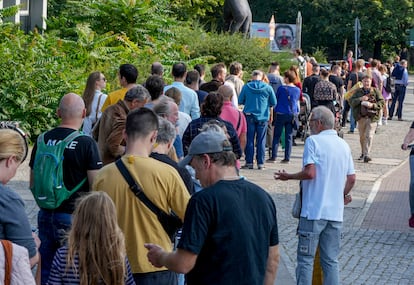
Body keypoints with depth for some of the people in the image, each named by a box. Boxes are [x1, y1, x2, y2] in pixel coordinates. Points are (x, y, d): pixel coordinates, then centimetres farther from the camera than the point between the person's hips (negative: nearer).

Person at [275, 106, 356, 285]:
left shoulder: (313, 141, -7)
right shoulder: (343, 145, 12)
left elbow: (310, 173, -17)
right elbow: (351, 178, 12)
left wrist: (288, 176, -3)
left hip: (313, 211, -6)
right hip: (336, 212, 6)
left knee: (306, 259, 2)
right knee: (331, 261, 9)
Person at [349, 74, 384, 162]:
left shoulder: (375, 91, 4)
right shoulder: (358, 92, 8)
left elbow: (382, 102, 0)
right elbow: (351, 101, 0)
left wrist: (373, 105, -15)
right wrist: (360, 99, -15)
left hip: (372, 117, -3)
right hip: (361, 117, 3)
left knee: (369, 136, -13)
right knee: (362, 137, 13)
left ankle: (366, 154, -16)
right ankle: (363, 153, 30)